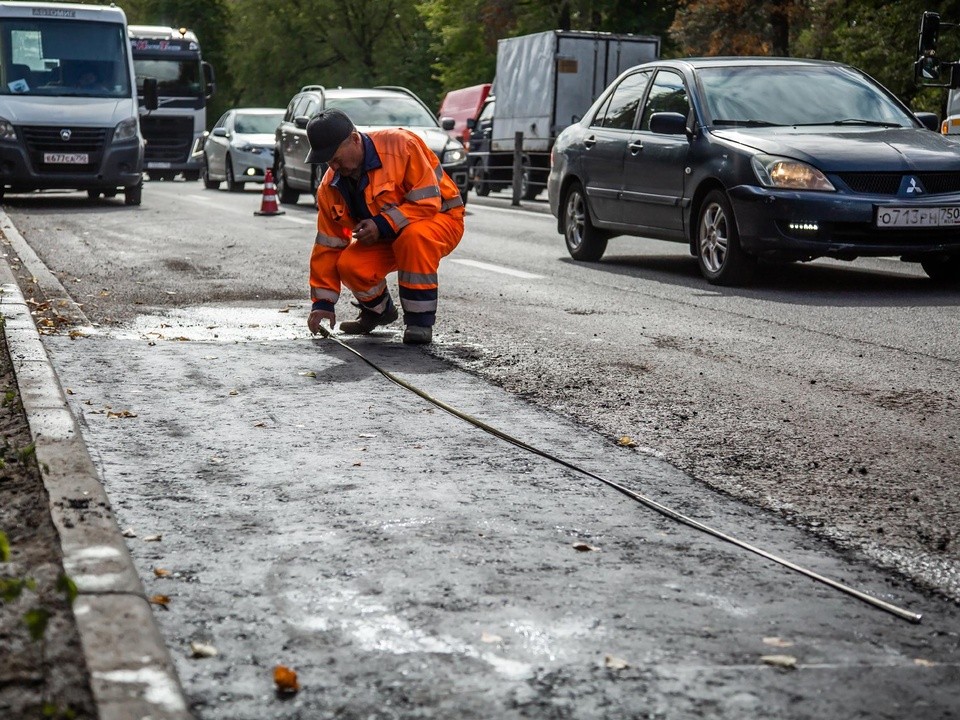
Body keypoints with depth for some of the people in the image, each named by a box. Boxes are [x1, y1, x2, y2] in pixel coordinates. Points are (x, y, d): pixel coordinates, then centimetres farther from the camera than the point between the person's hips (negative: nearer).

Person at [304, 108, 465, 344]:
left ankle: (420, 320, -23)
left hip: (440, 220, -5)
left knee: (413, 236, -39)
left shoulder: (401, 145, -26)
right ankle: (379, 310, 12)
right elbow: (328, 246, -3)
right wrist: (323, 303, -6)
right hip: (384, 237, 5)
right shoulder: (331, 185, -7)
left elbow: (428, 200, -26)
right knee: (349, 265, -21)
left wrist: (383, 224, -32)